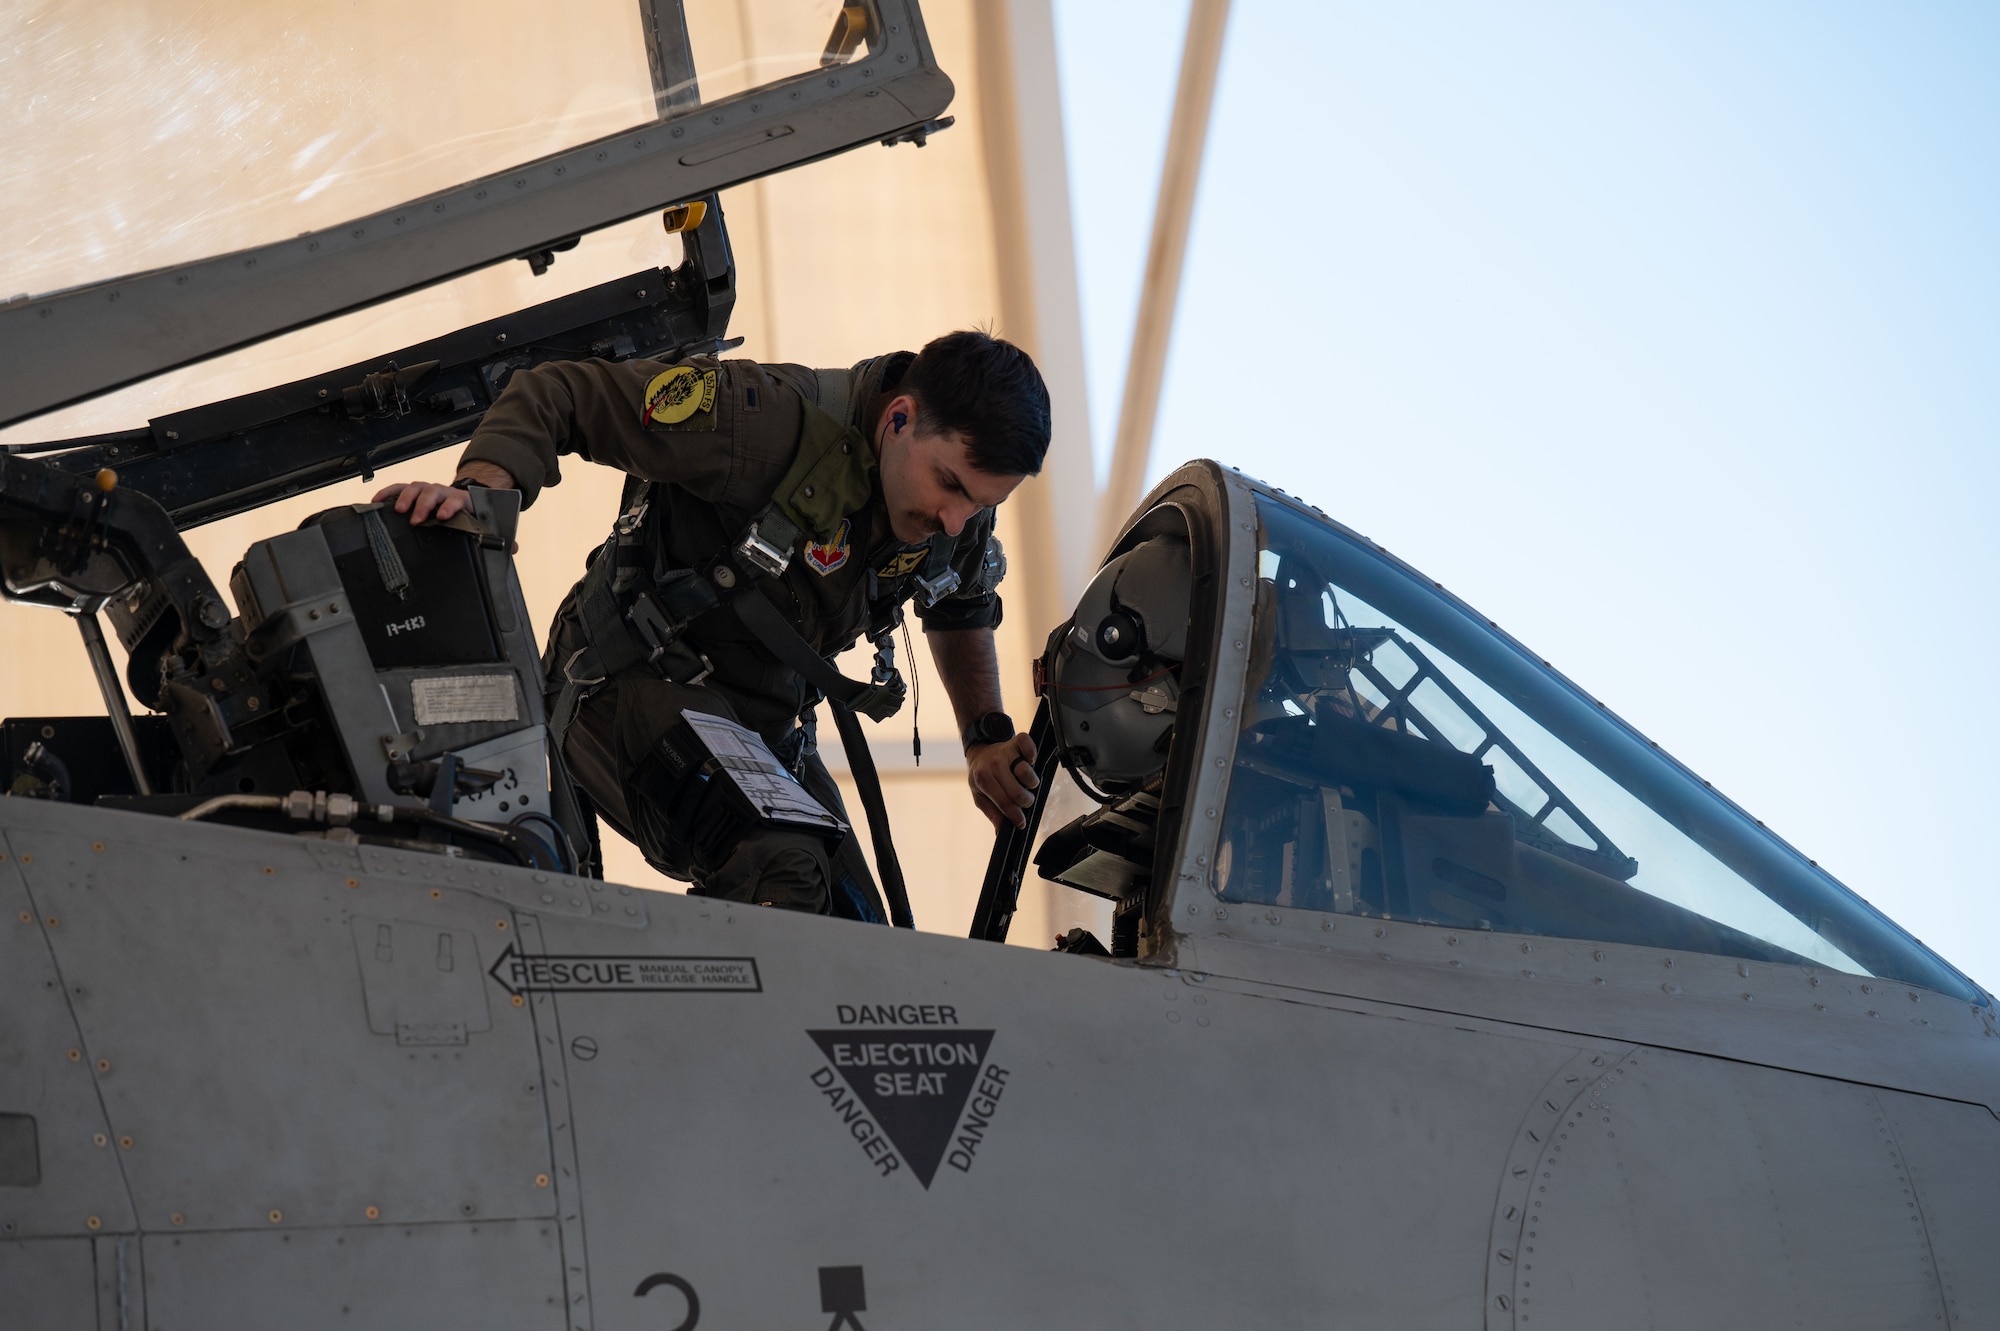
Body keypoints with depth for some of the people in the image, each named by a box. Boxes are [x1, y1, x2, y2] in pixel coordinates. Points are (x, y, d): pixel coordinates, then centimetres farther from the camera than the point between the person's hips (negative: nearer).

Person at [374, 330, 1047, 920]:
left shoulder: (959, 498, -5)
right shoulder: (774, 421, -28)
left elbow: (961, 606, 20)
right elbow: (558, 395, -25)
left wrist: (988, 735, 10)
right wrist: (477, 488, -41)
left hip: (768, 724, 8)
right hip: (636, 689, -8)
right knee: (780, 874, -32)